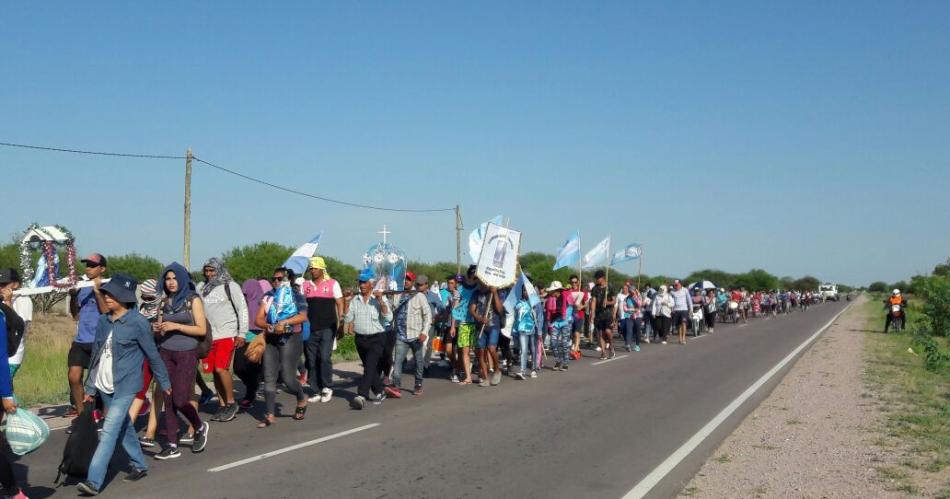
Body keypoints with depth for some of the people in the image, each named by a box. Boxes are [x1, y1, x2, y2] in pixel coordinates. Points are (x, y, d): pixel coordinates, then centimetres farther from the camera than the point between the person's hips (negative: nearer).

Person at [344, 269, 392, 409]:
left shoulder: (380, 299, -4)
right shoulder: (355, 300, 7)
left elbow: (388, 318, -15)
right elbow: (347, 319, 4)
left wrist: (381, 301, -24)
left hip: (376, 338, -5)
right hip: (360, 338, 5)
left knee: (369, 366, -15)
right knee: (371, 367, 14)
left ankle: (361, 396, -23)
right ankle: (380, 392, 30)